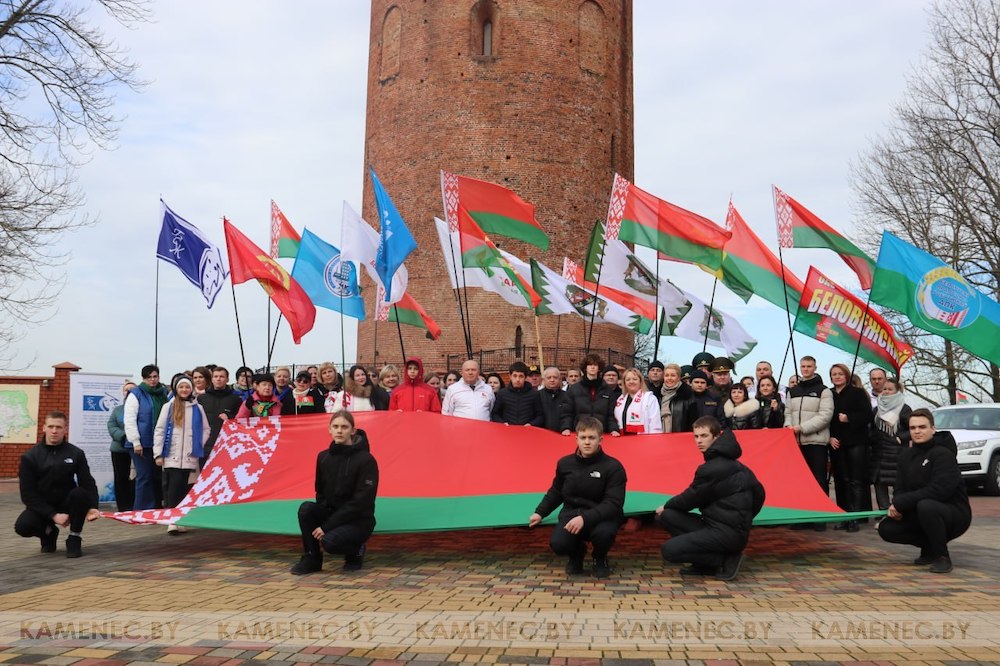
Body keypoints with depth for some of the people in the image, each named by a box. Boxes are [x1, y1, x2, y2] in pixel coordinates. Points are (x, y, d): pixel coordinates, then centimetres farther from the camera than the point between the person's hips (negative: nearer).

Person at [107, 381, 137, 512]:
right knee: (120, 479, 6)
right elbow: (111, 427, 3)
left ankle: (134, 508, 2)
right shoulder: (117, 409, 14)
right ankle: (123, 508, 13)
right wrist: (123, 436, -15)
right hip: (119, 449, 3)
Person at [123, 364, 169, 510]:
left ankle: (156, 508, 16)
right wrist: (136, 442, -12)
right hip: (143, 444, -5)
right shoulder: (136, 394, -2)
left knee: (157, 477, 8)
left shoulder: (164, 393, 13)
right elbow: (129, 420, -8)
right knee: (144, 477, -4)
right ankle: (142, 510, 3)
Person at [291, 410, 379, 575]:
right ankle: (312, 559, -7)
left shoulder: (366, 460, -16)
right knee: (305, 509, -23)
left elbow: (361, 502, -19)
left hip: (358, 520, -5)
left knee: (330, 541, -31)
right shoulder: (323, 457, 1)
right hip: (331, 513, 5)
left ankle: (356, 551, 3)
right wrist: (321, 523, -8)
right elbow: (321, 493, 9)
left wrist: (326, 526, -21)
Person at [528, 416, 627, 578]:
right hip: (571, 514, 2)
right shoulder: (565, 463, 3)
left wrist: (585, 518, -29)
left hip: (601, 516, -2)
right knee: (558, 544, -28)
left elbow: (613, 504, -18)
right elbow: (555, 492, 21)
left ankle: (600, 559, 3)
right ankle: (577, 553, 14)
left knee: (604, 533, -38)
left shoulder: (613, 467, -10)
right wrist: (540, 512, 11)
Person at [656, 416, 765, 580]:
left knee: (669, 550, -16)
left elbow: (690, 498, -7)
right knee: (666, 516, 2)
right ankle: (705, 564, 5)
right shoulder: (728, 462, 10)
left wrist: (666, 506, 14)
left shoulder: (713, 468, -17)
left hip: (729, 533, -9)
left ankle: (726, 560, -3)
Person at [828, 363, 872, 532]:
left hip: (856, 442, -3)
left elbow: (867, 415, -6)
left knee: (855, 481, -6)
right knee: (841, 481, 4)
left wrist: (848, 418, -16)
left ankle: (854, 517, -6)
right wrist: (830, 437, -3)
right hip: (836, 444, 3)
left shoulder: (858, 393, 4)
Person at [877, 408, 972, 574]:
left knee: (925, 506, -38)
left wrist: (901, 503, -27)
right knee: (886, 529, -10)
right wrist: (896, 505, -19)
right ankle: (930, 548, 11)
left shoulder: (943, 453, -17)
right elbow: (900, 488, 5)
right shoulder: (906, 455, 6)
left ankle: (942, 556, -17)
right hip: (919, 513, 7)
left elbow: (939, 490, -28)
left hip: (955, 514, -7)